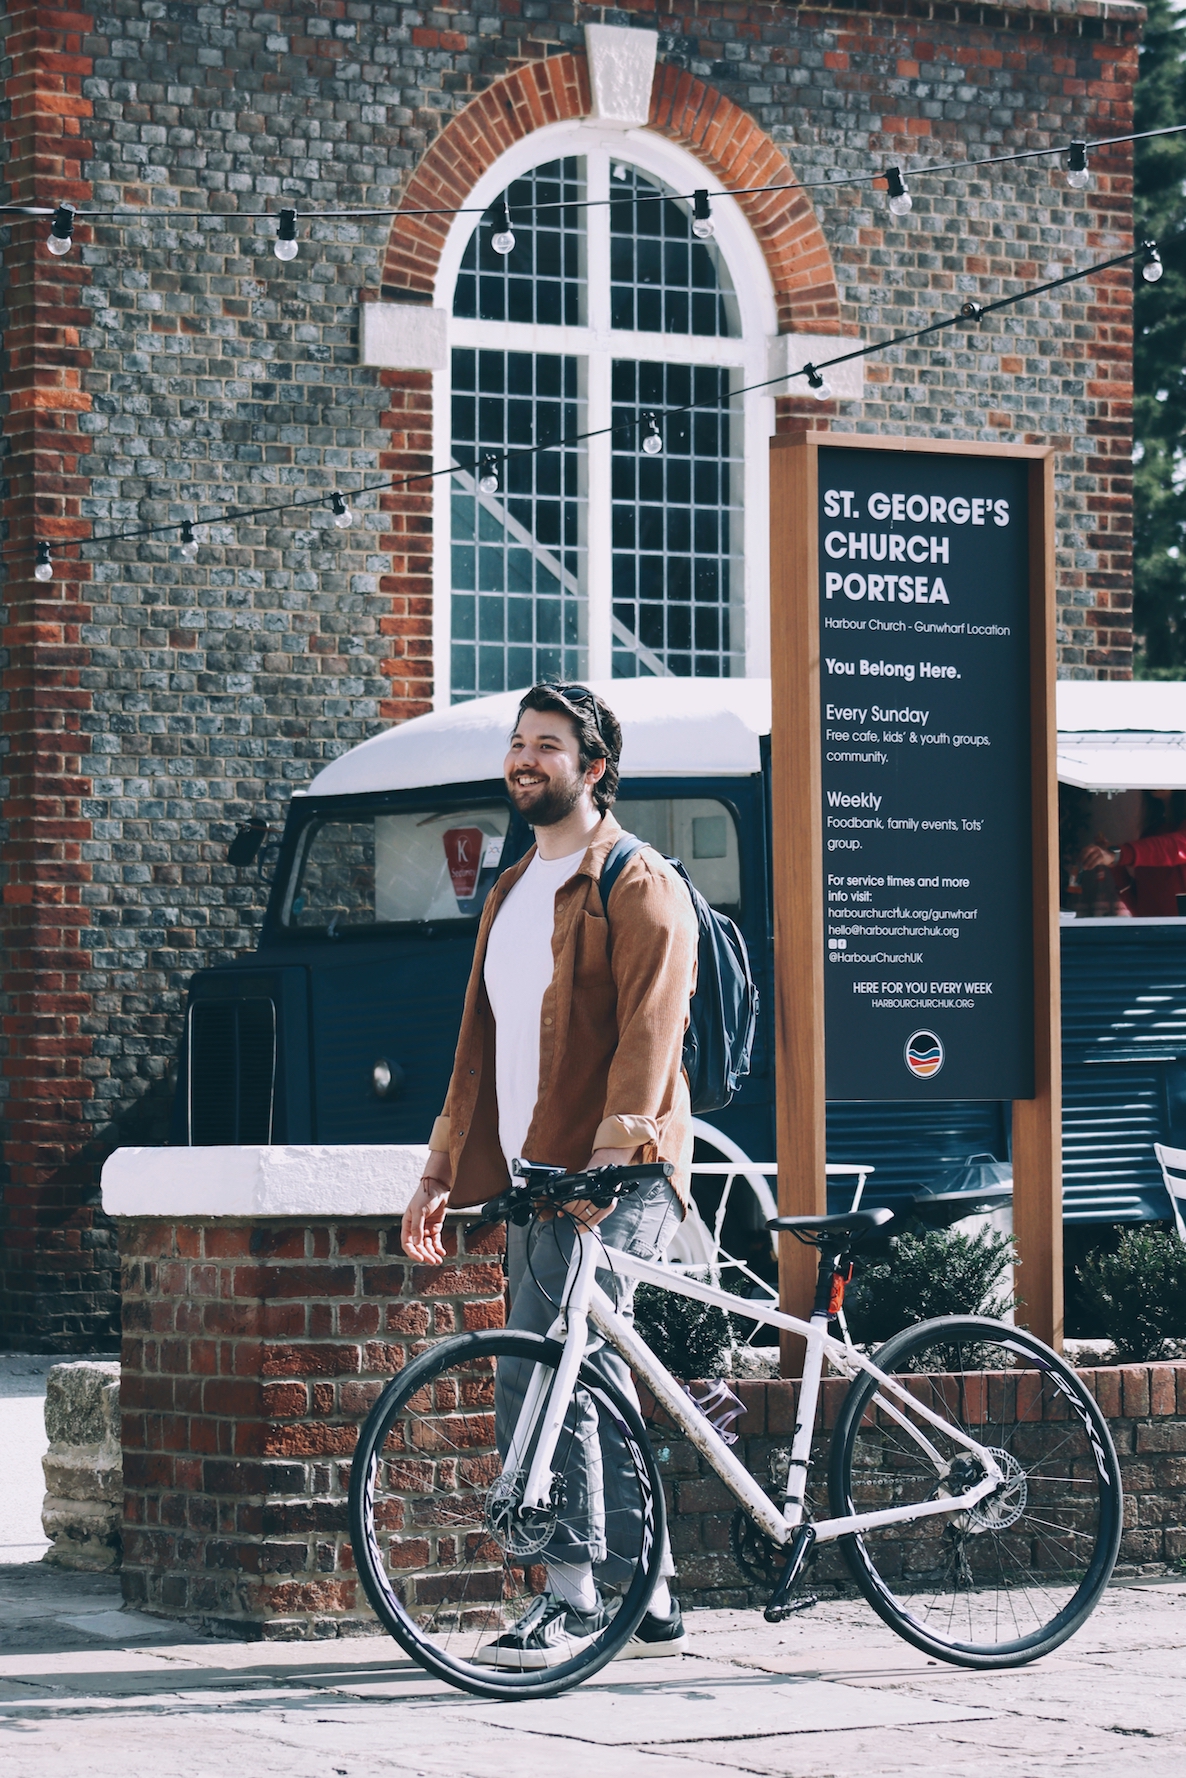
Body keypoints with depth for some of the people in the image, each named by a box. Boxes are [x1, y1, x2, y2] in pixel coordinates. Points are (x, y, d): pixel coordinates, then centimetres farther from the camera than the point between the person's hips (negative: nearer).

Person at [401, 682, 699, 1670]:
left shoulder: (640, 886, -5)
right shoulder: (512, 895, 21)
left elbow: (648, 1032, -17)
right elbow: (481, 1042, 24)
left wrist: (610, 1155, -28)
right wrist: (441, 1177, 19)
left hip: (614, 1178, -9)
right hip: (532, 1177, 9)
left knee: (537, 1375, -17)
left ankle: (574, 1595, -13)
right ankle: (648, 1603, 14)